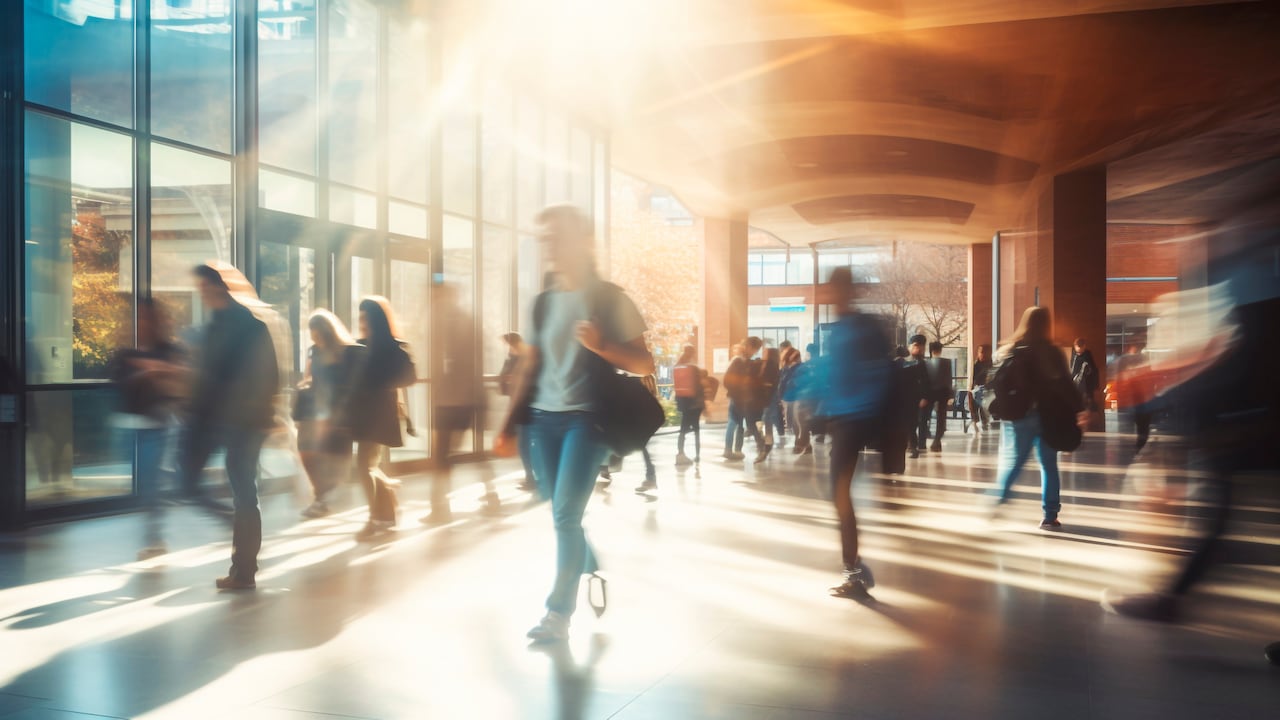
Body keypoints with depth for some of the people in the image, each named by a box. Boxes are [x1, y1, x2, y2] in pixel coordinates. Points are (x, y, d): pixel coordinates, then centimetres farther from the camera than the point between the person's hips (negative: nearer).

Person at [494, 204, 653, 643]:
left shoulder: (611, 299, -2)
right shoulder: (544, 302, 13)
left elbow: (644, 365, -3)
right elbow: (531, 368, 15)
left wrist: (601, 346, -20)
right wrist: (509, 426, 10)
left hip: (587, 418, -5)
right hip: (544, 418, 5)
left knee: (566, 514, -11)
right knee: (563, 516, 9)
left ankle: (559, 613, -1)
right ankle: (594, 573, 33)